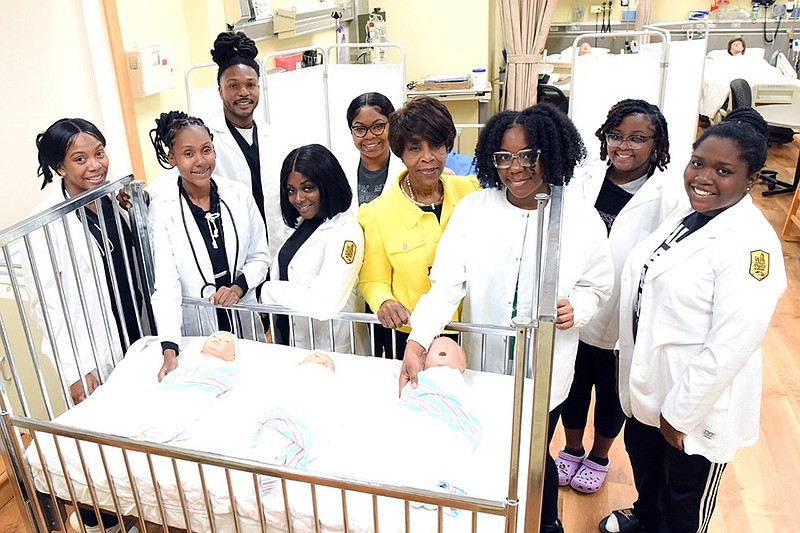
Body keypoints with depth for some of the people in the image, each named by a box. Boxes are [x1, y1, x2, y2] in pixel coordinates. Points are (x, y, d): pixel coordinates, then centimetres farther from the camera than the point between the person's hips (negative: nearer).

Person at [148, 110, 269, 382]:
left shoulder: (239, 195, -6)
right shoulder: (162, 209, -13)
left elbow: (260, 257, 4)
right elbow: (166, 284, -17)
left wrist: (238, 287, -15)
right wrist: (169, 351, -26)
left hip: (244, 319, 2)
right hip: (196, 327, -2)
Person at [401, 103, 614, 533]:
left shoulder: (581, 218, -8)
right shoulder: (471, 209, -9)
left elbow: (598, 285, 4)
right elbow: (447, 283, -15)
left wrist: (577, 307, -19)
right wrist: (417, 341, -28)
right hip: (481, 364, 1)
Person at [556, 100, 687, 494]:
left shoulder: (670, 196, -17)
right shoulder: (586, 179, -7)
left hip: (623, 323, -3)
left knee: (611, 393, 20)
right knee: (572, 385, 21)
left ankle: (598, 458, 46)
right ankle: (572, 450, 47)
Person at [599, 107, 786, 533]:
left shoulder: (751, 245, -25)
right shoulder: (687, 215, 0)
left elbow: (730, 346, -26)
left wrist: (681, 413, -19)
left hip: (700, 402, -8)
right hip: (650, 383, 8)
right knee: (642, 458, 30)